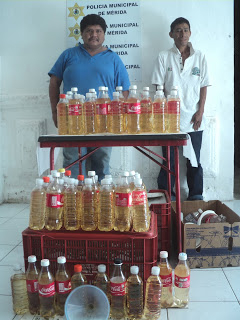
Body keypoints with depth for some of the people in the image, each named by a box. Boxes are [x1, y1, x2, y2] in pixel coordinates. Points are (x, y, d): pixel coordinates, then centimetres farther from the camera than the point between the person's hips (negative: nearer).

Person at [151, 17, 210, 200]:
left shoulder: (199, 57, 8)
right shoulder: (164, 57, 4)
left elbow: (204, 86, 7)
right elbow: (159, 87, 1)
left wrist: (201, 111, -2)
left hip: (194, 118, 2)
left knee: (194, 159, 8)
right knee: (169, 160, 3)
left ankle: (196, 196, 20)